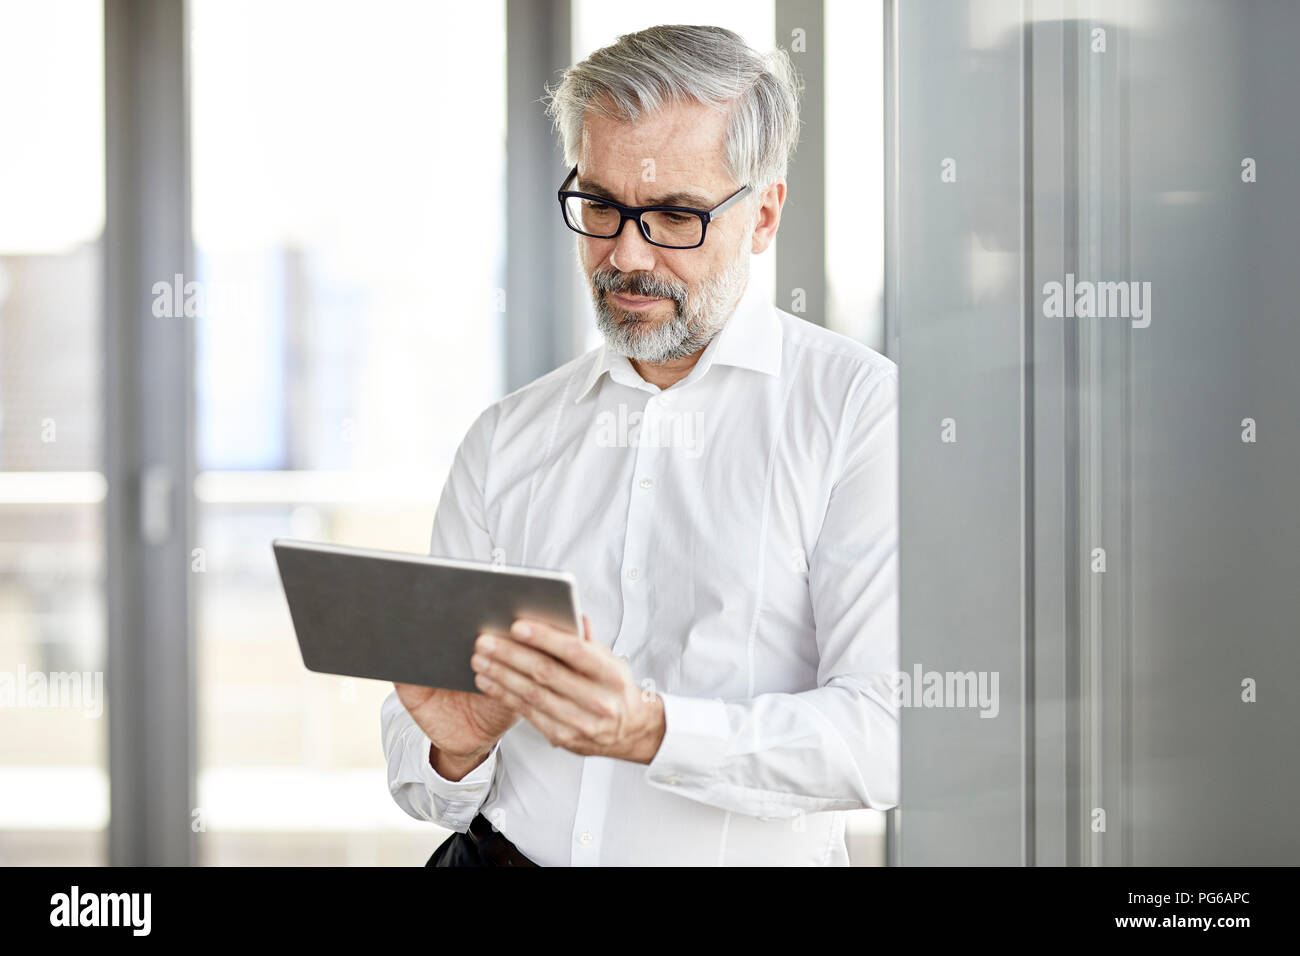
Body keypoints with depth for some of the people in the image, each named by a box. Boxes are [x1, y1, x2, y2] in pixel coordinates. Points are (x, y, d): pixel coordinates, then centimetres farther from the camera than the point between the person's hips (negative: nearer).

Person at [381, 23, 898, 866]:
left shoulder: (865, 409, 1)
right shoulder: (507, 441, 14)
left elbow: (888, 733, -9)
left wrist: (652, 731, -21)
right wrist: (453, 749, -8)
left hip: (746, 861, -2)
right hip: (506, 856, 3)